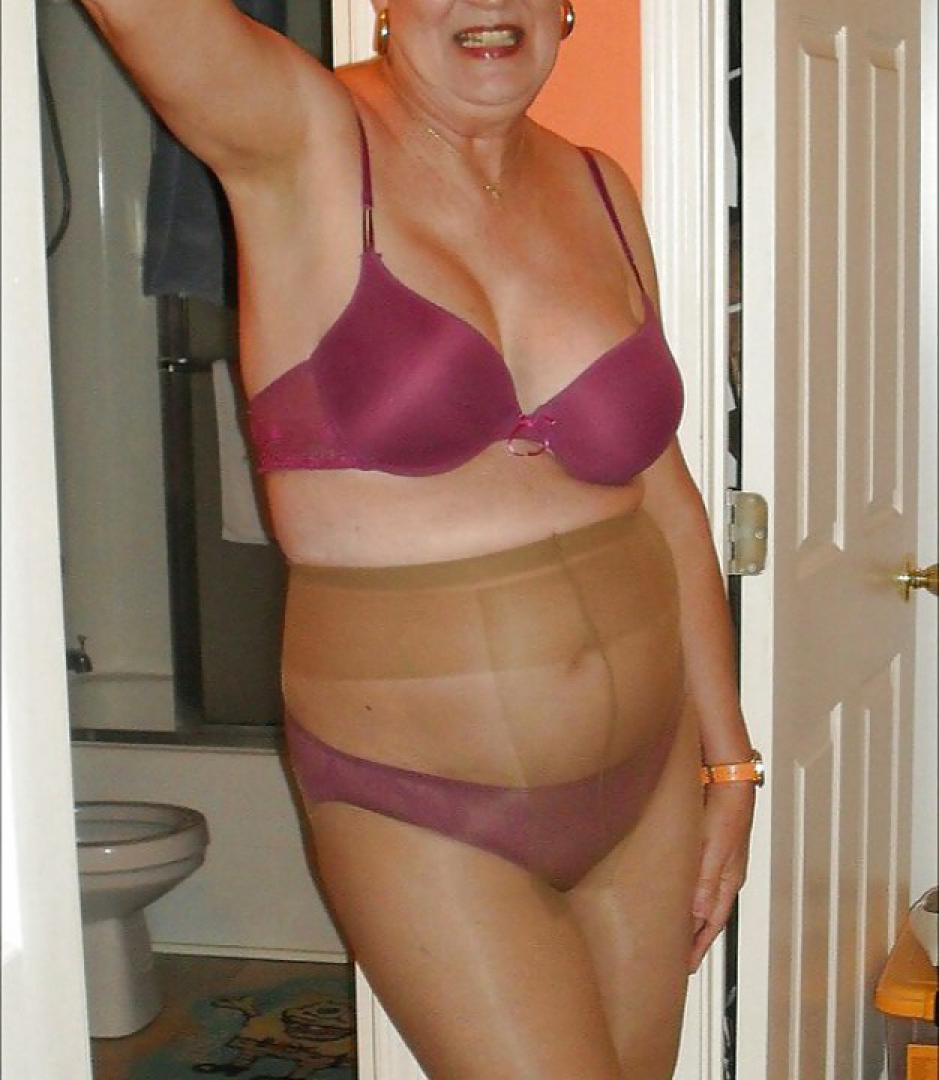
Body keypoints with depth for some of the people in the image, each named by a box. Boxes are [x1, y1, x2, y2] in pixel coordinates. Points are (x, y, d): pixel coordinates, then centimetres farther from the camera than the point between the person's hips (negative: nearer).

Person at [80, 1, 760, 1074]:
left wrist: (728, 758, 11)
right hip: (425, 812, -5)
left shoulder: (599, 192, 5)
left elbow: (666, 495, 9)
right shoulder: (306, 148, -9)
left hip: (649, 775, 6)